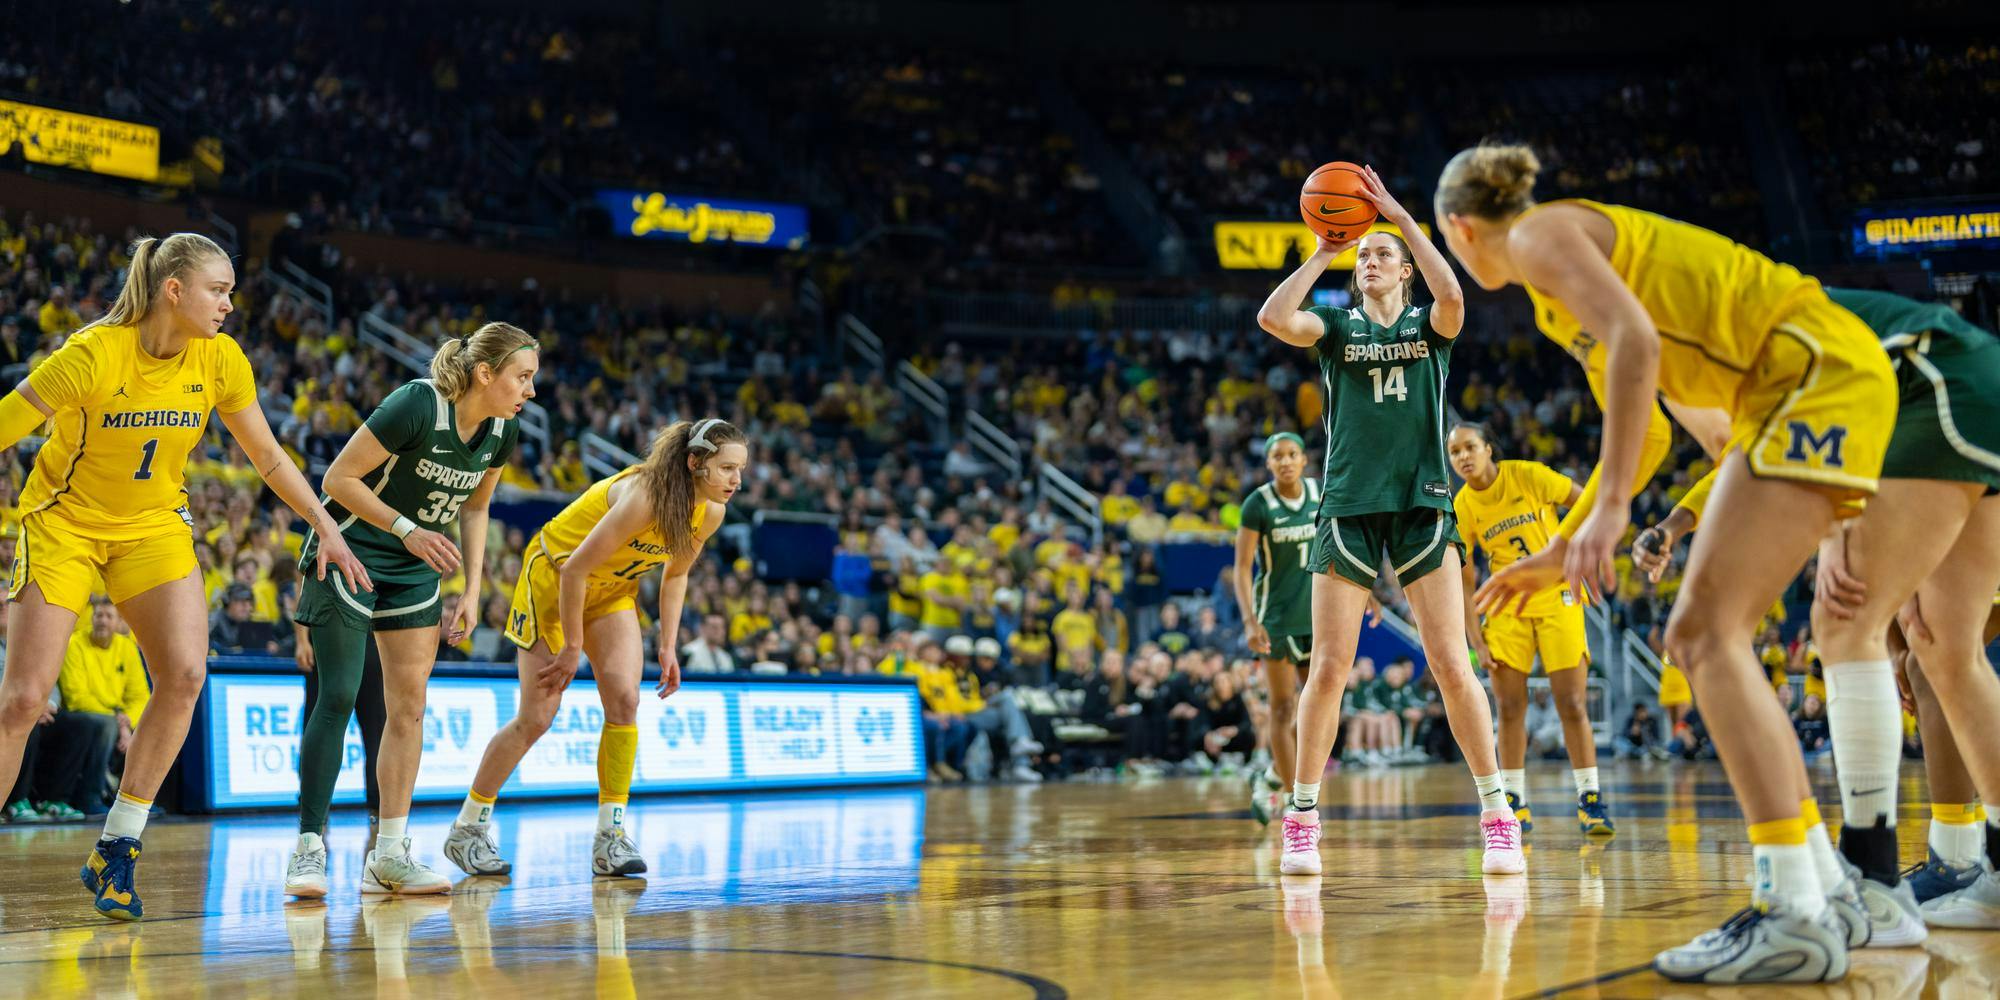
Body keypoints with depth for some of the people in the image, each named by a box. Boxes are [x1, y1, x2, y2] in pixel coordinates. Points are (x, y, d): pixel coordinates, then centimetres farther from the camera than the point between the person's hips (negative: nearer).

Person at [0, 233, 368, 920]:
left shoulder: (221, 359, -8)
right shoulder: (95, 354, -22)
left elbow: (269, 458, 4)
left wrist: (328, 528, -4)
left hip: (153, 526, 3)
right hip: (64, 522, -3)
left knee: (185, 673, -18)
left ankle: (115, 854, -6)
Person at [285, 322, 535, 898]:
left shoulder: (503, 431, -5)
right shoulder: (417, 407, -26)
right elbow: (338, 479, -19)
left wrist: (472, 593, 4)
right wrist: (409, 530, -24)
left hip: (416, 567, 7)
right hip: (350, 553, -6)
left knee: (409, 704, 1)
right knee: (338, 697, -11)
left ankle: (389, 855, 5)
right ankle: (309, 848, -5)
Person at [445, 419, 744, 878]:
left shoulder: (710, 513, -11)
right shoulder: (642, 497, -35)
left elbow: (675, 576, 7)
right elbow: (574, 569, -29)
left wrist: (668, 647, 1)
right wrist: (572, 647, -22)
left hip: (613, 589, 6)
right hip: (554, 576, -6)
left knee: (624, 699, -12)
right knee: (536, 717, -5)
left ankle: (610, 838, -5)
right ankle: (467, 830, 11)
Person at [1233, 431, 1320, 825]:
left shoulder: (1321, 494, 1)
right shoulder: (1258, 504, -12)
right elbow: (1242, 568, -14)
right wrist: (1250, 621, -24)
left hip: (1315, 612, 5)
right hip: (1276, 614, -5)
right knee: (1283, 708, -2)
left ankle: (1271, 779, 23)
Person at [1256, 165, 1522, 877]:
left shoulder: (1428, 326, 10)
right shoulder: (1337, 327, 11)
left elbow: (1453, 296, -15)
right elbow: (1272, 318, -9)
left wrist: (1402, 217, -12)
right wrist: (1321, 254, -4)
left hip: (1422, 509, 0)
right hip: (1347, 510, 1)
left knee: (1452, 668, -5)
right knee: (1328, 668, -3)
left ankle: (1498, 818, 4)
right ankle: (1301, 821, 6)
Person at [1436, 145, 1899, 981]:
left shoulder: (1540, 234, -5)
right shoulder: (1556, 292, 23)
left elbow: (1636, 339, -22)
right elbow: (1637, 436, 26)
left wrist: (1610, 507, -27)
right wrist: (1559, 556, 29)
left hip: (1818, 370, -10)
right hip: (1800, 386, 10)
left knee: (1704, 633, -17)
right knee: (1707, 638, 7)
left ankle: (1798, 915, -22)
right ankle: (1825, 890, 10)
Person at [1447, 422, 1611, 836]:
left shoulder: (1528, 475, -12)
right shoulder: (1461, 507, -4)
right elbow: (1464, 582, 0)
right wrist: (1477, 642, -6)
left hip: (1557, 598, -2)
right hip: (1506, 608, 2)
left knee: (1572, 704, -6)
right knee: (1509, 706, -1)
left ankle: (1590, 799, 2)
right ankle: (1515, 802, 8)